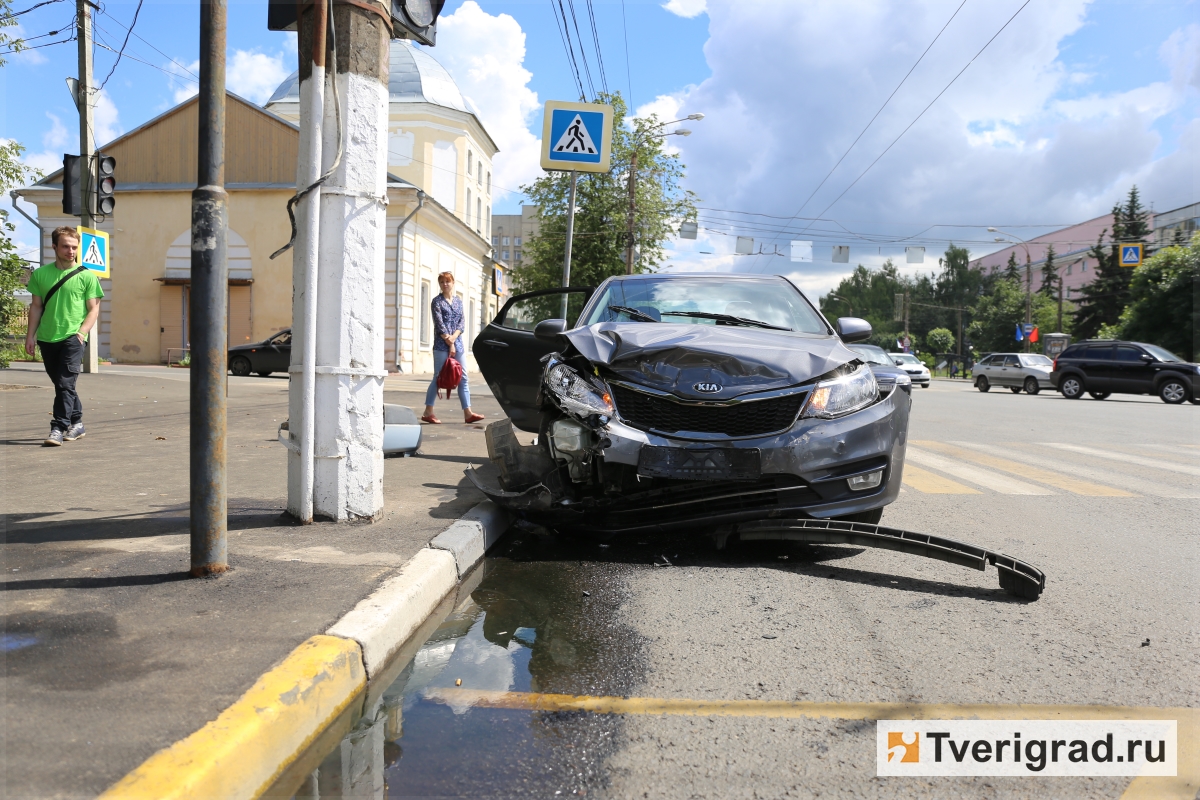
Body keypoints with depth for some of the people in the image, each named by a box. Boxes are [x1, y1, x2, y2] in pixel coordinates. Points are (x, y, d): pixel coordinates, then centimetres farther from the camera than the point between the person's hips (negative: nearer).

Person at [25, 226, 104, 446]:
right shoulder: (41, 274, 7)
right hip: (47, 338, 4)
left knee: (65, 384, -11)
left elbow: (94, 309, -1)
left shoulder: (86, 276, -1)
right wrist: (30, 335, 7)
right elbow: (36, 306, 12)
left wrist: (81, 332, -13)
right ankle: (77, 423, 23)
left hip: (73, 338, -4)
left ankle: (58, 428, -9)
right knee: (61, 384, 11)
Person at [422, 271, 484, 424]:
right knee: (438, 378, -3)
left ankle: (468, 413, 3)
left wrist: (454, 337, -10)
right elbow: (439, 324, -8)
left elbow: (461, 322, 7)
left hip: (457, 344, 5)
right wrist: (449, 343, -12)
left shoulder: (458, 301, 14)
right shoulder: (437, 301, -1)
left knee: (463, 377, 2)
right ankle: (428, 413, 5)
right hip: (441, 345, -5)